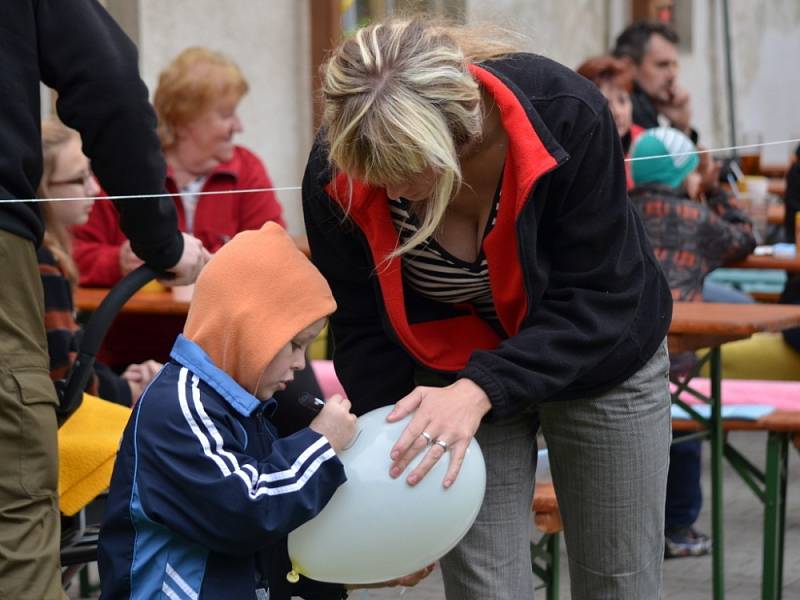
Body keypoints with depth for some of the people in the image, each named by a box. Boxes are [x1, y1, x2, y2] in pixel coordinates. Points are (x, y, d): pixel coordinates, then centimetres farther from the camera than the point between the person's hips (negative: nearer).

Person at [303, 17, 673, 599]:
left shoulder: (566, 115, -33)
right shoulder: (337, 175, -26)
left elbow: (593, 301, -28)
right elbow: (364, 331, -13)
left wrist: (482, 390, -40)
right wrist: (391, 463, -21)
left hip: (599, 361, 0)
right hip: (454, 378, 1)